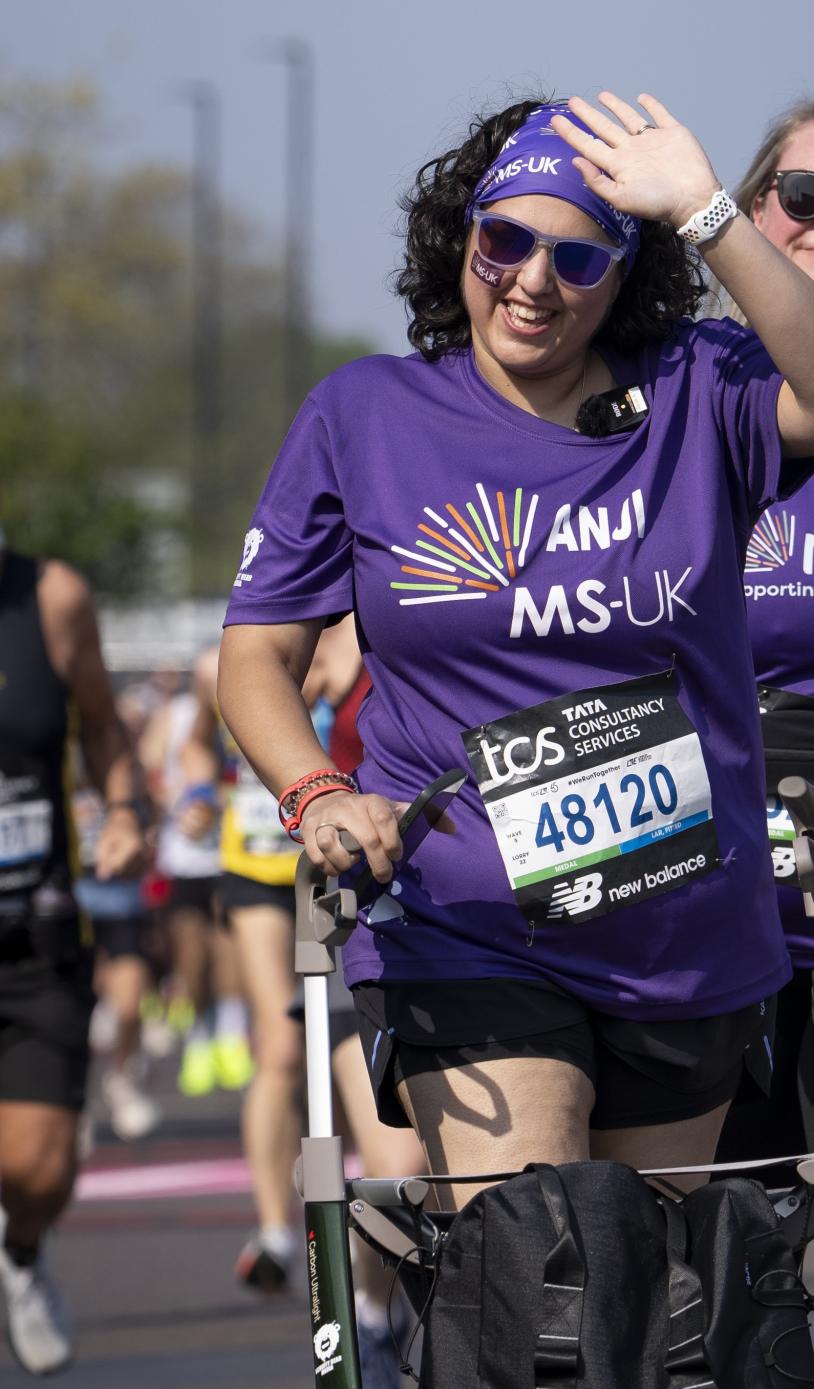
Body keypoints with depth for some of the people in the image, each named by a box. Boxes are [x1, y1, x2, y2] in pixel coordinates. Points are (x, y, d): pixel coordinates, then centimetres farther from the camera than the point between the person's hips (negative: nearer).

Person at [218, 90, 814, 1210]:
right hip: (465, 934, -2)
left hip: (690, 942, 2)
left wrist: (706, 216, -26)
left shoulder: (692, 395, 0)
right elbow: (257, 654, 1)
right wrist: (318, 796, -18)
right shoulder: (365, 416, 1)